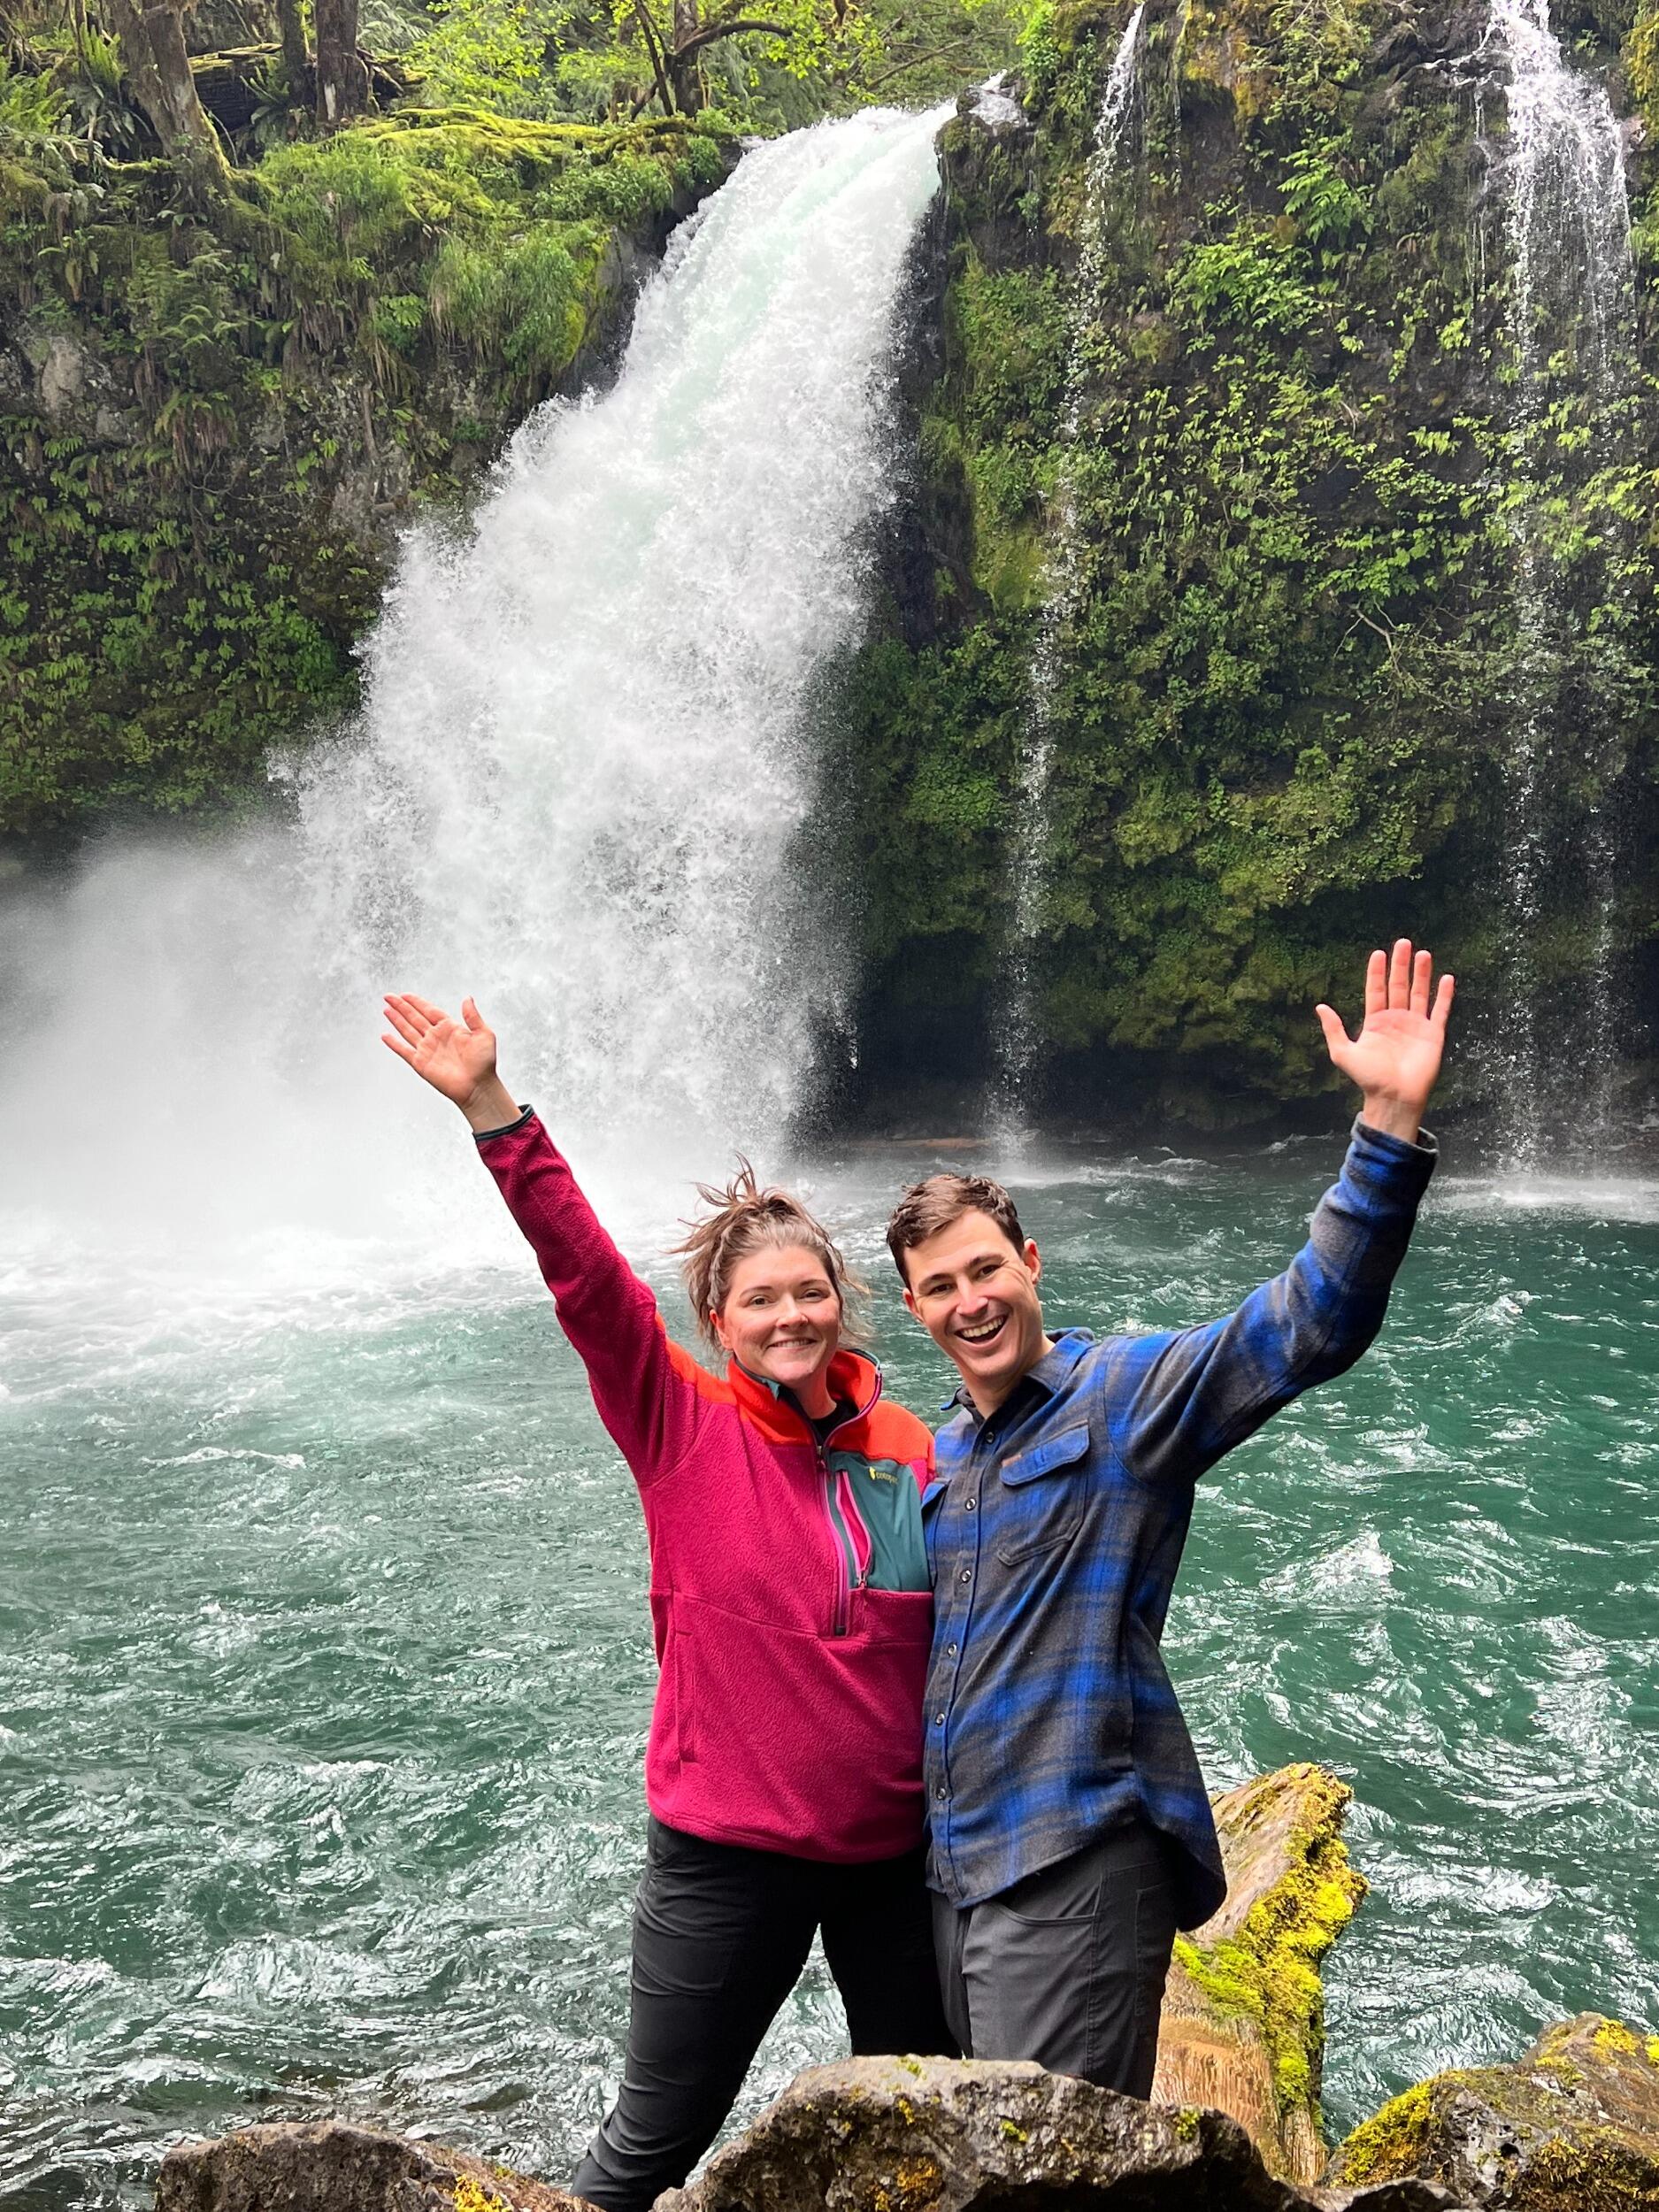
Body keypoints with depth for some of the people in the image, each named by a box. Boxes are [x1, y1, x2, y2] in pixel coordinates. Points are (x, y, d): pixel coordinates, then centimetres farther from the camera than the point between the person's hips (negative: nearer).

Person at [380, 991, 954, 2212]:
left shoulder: (914, 1453, -3)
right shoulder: (685, 1430, -10)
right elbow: (585, 1274, -21)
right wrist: (491, 1108, -30)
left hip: (899, 1852, 3)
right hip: (727, 1853, -3)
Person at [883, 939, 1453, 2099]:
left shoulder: (1126, 1392, -8)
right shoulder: (935, 1459, 13)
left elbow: (1308, 1324, -22)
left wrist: (1392, 1123, -32)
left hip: (1075, 1866, -7)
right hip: (955, 1868, 7)